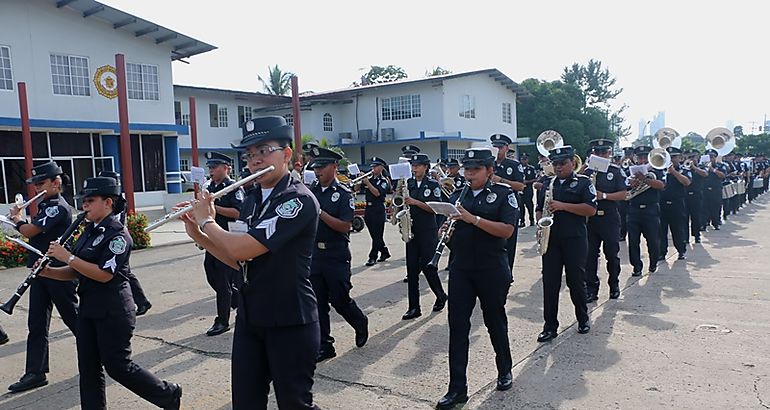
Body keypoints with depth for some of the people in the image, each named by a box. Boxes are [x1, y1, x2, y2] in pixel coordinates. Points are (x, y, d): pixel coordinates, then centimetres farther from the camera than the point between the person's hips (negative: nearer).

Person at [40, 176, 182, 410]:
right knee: (88, 368, 10)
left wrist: (68, 257, -20)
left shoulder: (118, 234, -15)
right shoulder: (90, 231, 11)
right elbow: (75, 272, 14)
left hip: (113, 311, -8)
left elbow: (104, 274, -23)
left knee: (118, 366, 1)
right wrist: (48, 272, -2)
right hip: (89, 309, 8)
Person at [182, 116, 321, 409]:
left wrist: (206, 221, -8)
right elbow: (235, 259, 12)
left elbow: (242, 249, -25)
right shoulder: (252, 201, 9)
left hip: (290, 323, -7)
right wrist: (196, 233, 1)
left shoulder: (299, 200, -18)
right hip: (249, 319, 8)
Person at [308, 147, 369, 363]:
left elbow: (345, 226, -16)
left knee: (339, 299, 2)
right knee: (318, 302, 7)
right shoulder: (310, 191, 7)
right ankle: (324, 346, 18)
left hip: (336, 254, -5)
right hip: (314, 252, 5)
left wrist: (320, 212, -21)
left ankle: (360, 323, 32)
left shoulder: (343, 193, -7)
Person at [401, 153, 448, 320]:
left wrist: (415, 202, -20)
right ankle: (414, 308, 9)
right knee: (412, 269, 2)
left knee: (427, 266, -3)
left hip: (428, 232, -4)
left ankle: (441, 296, 24)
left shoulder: (433, 185, -3)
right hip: (412, 231, 4)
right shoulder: (408, 184, 9)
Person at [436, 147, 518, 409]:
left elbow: (507, 230, -16)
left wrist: (473, 218, -24)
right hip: (461, 270, 4)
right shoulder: (457, 196, 10)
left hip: (492, 270, -3)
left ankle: (505, 371, 37)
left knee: (495, 322, 12)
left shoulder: (503, 193, -4)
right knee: (457, 326, 0)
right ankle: (457, 388, 7)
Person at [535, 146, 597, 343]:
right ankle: (550, 326, 9)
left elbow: (591, 209, -12)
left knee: (576, 280, 7)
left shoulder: (583, 182, 0)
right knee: (550, 283, 2)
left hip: (575, 240, -4)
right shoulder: (548, 184, 13)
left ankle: (583, 319, 29)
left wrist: (563, 206, -20)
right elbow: (539, 209, 20)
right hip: (550, 239, 4)